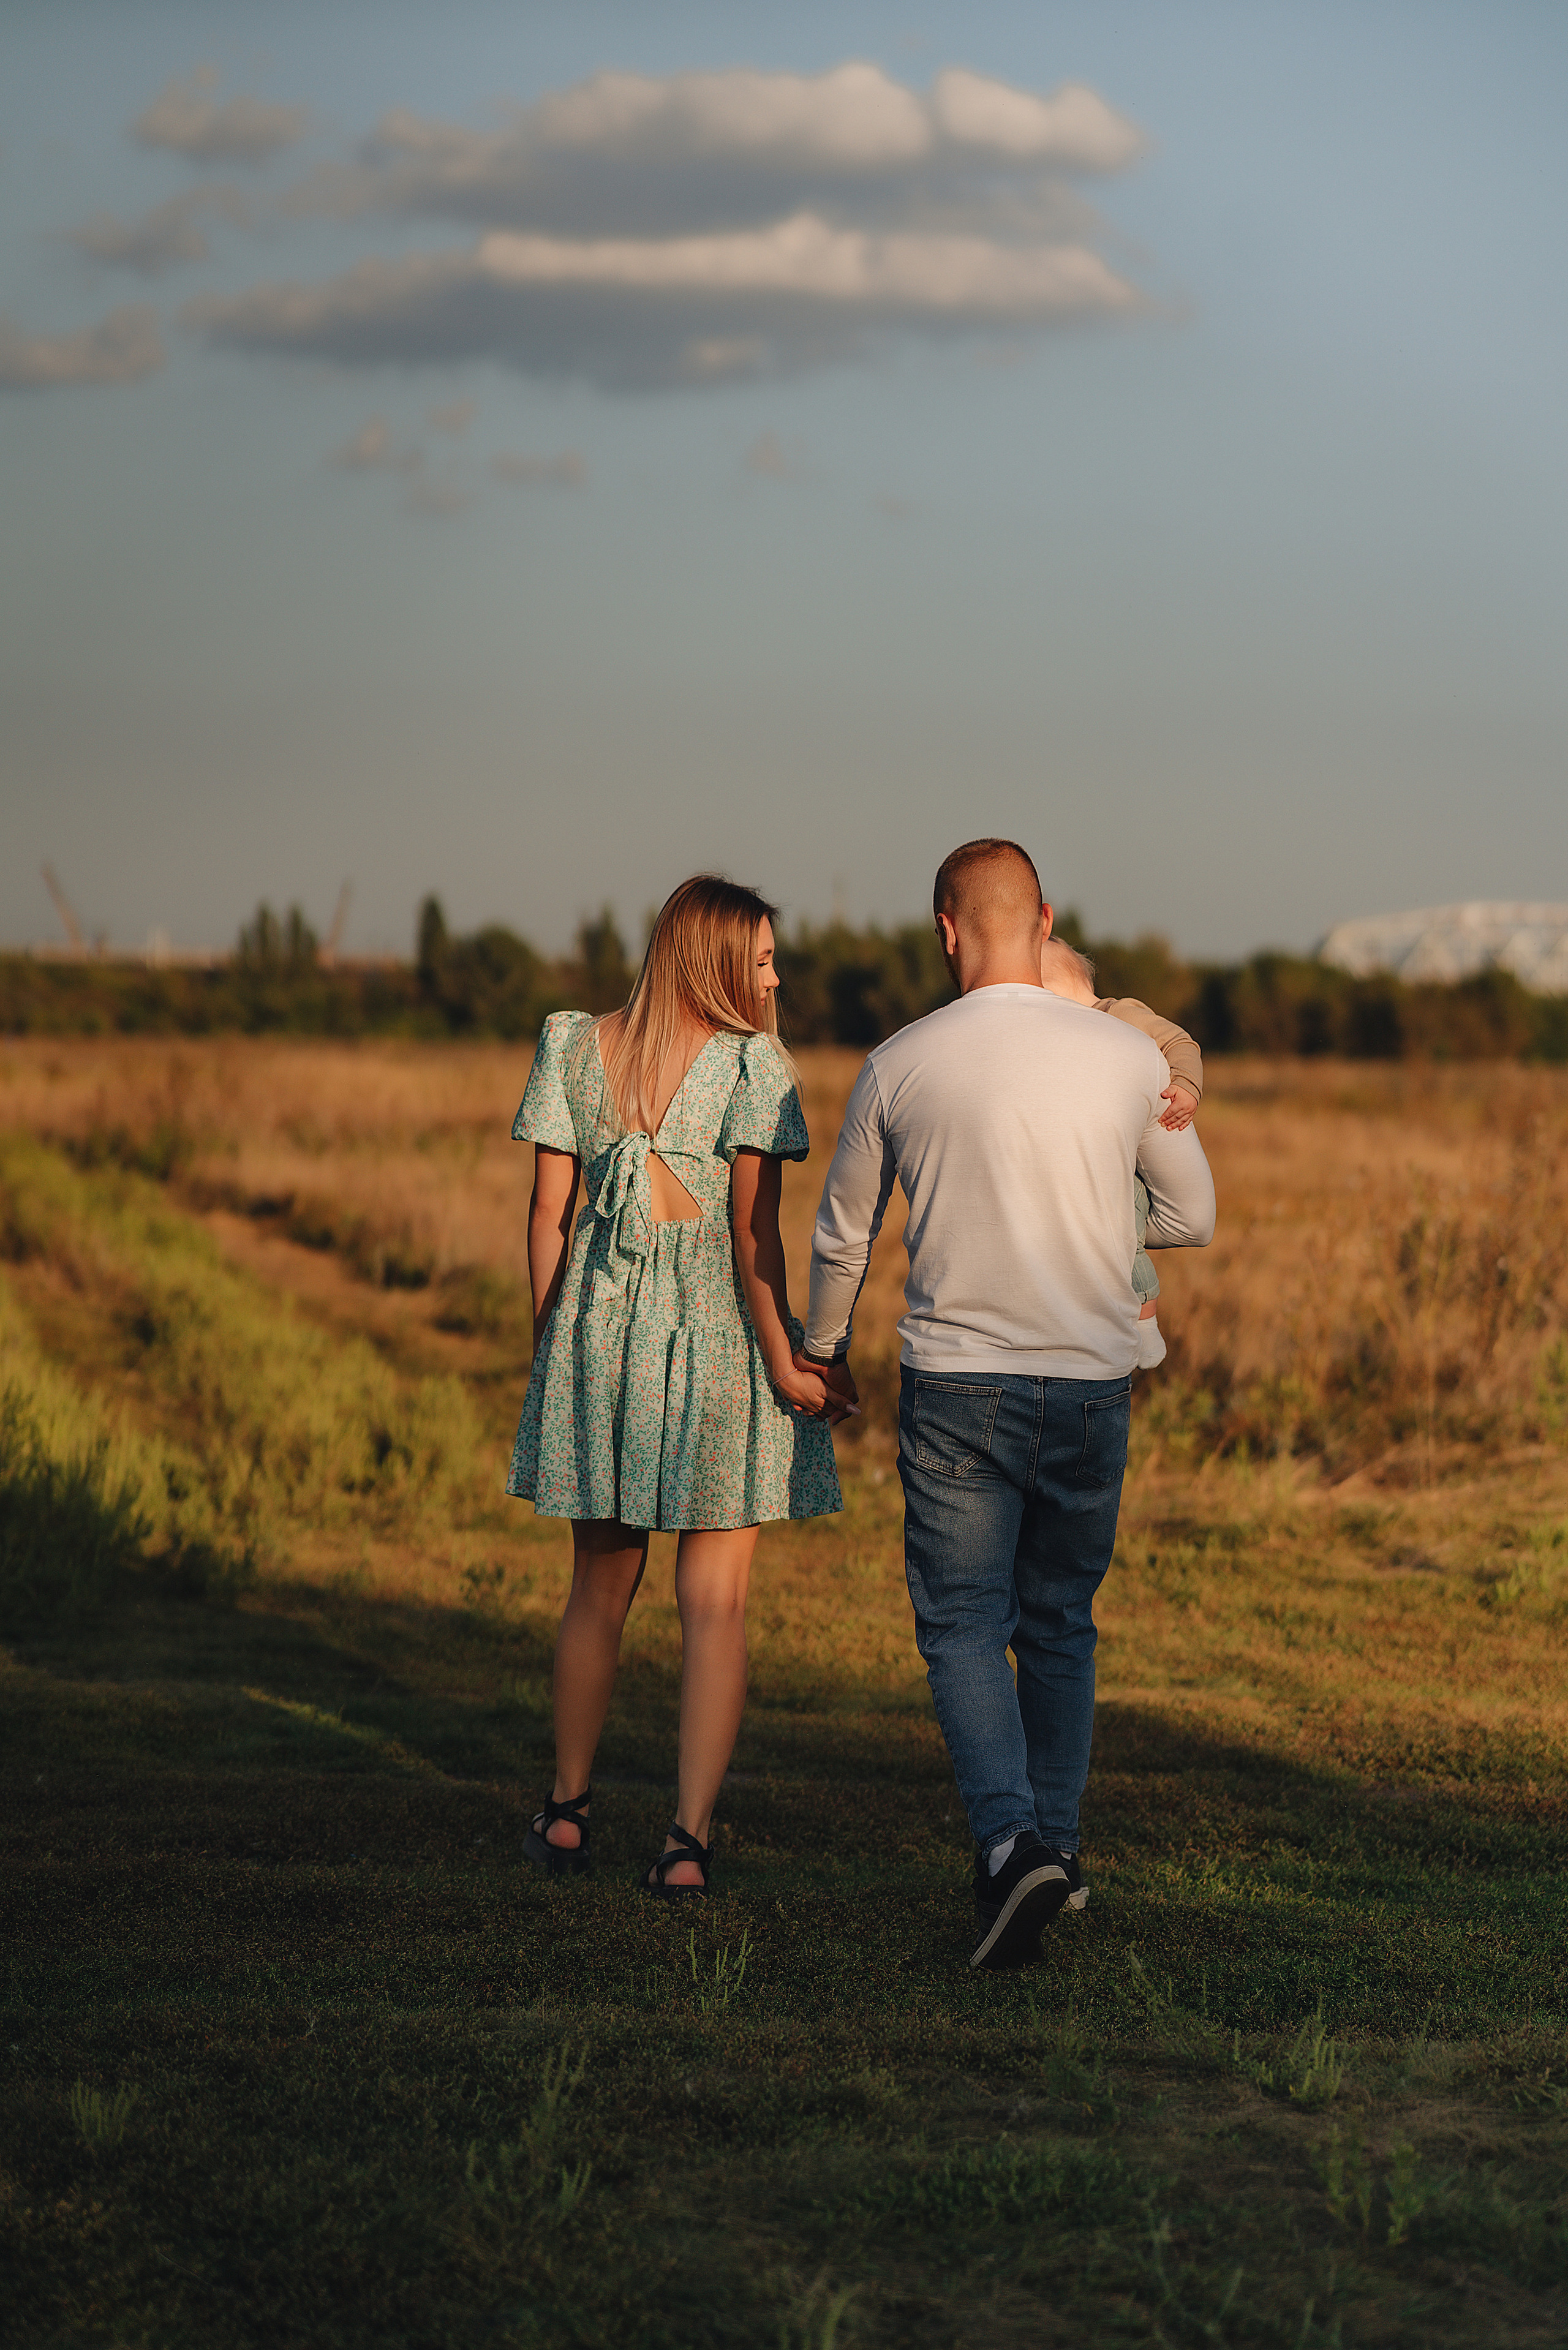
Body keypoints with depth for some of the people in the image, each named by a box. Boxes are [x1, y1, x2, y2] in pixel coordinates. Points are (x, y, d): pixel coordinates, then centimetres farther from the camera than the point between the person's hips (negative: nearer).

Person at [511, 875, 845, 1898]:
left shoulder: (576, 1048, 5)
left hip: (599, 1317, 4)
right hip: (718, 1326, -4)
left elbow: (548, 1215, 5)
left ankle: (568, 1813, 27)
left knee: (600, 1585, 18)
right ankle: (690, 1841, -2)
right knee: (715, 1601, 2)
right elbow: (754, 1227, -14)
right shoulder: (751, 1065, -7)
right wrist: (783, 1359, -11)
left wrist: (551, 1348, 13)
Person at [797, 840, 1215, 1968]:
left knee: (964, 1627, 3)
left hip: (957, 1383, -2)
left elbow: (843, 1233, 10)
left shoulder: (899, 1067, -4)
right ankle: (1055, 1847, 25)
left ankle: (1012, 1840, -18)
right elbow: (1194, 1215, 10)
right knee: (1061, 1624, 17)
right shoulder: (1129, 1057, -3)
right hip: (1092, 1383, 2)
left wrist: (824, 1348, 28)